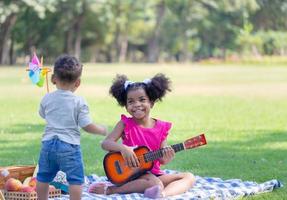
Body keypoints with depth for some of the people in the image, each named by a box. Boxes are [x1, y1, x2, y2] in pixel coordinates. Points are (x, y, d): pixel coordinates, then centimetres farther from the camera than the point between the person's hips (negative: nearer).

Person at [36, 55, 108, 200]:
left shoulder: (47, 99, 2)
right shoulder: (79, 102, -9)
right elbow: (87, 126, -10)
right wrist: (102, 130, 8)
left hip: (48, 143, 4)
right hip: (69, 145, -4)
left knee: (43, 177, 18)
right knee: (75, 179, 2)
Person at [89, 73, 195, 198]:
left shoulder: (161, 128, 4)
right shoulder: (125, 124, -2)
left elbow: (161, 160, 6)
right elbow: (106, 143, -10)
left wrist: (166, 158, -18)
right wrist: (123, 148, -28)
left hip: (154, 173, 5)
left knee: (189, 177, -9)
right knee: (155, 183, -33)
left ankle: (164, 193, -38)